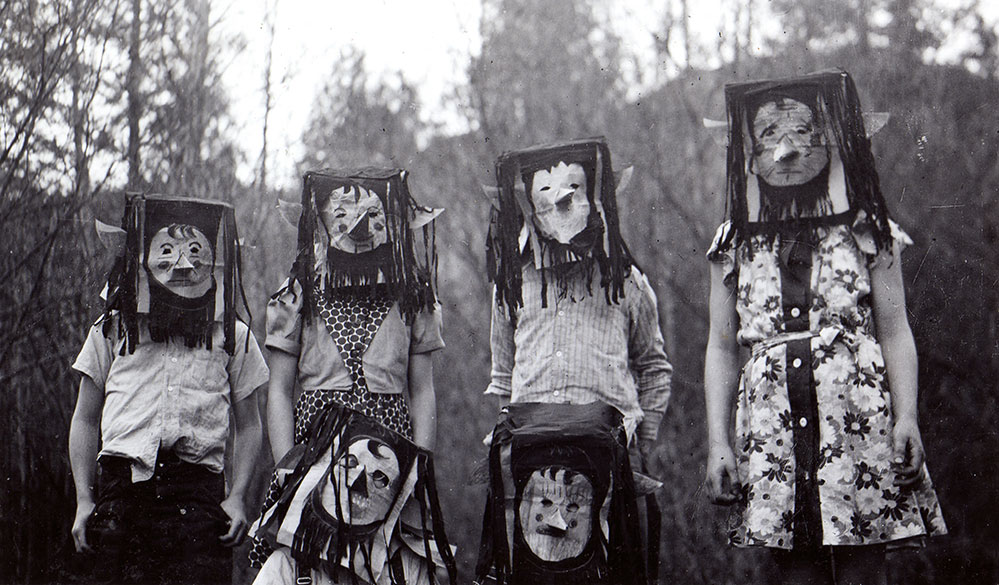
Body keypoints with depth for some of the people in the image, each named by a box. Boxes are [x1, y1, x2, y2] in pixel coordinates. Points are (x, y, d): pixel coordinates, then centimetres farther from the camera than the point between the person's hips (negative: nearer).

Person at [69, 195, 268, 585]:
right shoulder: (112, 329, 16)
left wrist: (237, 496, 4)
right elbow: (85, 420, 16)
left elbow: (248, 425, 17)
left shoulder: (232, 335, 15)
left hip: (199, 493, 0)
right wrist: (84, 500, 7)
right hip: (121, 490, 1)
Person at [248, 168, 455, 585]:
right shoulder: (298, 295, 7)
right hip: (316, 440, 0)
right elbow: (278, 390, 7)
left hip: (392, 445, 1)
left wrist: (420, 466, 0)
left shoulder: (412, 296, 10)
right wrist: (287, 465, -3)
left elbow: (422, 391, 10)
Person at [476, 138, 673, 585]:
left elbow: (655, 368, 18)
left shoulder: (624, 280, 13)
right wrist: (503, 435, 16)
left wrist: (641, 445, 11)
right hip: (527, 442, 2)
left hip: (607, 438, -1)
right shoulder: (513, 281, 18)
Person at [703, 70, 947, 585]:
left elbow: (895, 332, 5)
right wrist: (718, 442, 5)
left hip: (858, 417, -1)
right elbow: (721, 347, 12)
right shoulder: (735, 243, 12)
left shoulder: (867, 231, 8)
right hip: (772, 424, 2)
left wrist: (906, 417, -7)